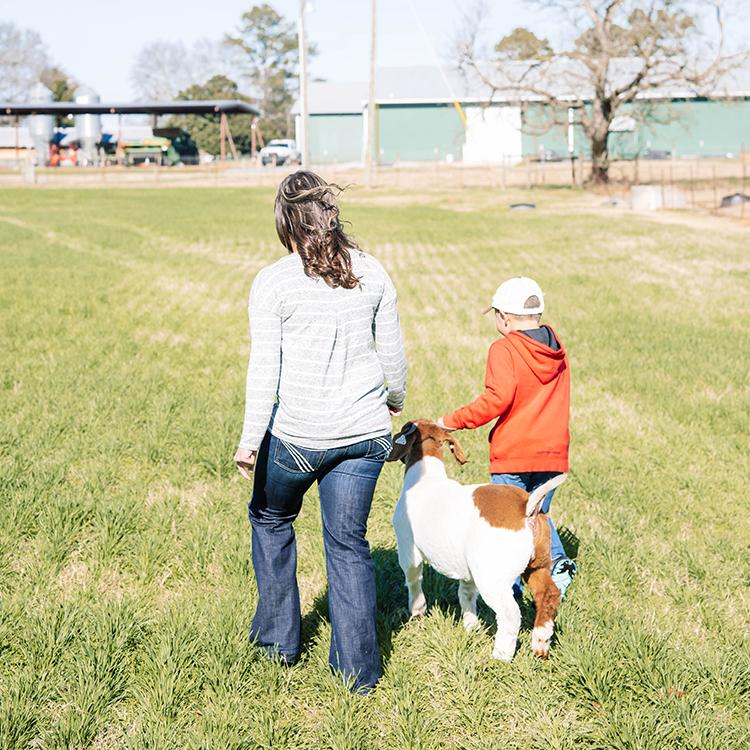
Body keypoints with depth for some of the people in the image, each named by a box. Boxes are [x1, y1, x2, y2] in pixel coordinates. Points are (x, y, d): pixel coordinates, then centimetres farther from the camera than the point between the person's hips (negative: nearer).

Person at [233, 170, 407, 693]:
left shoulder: (273, 282, -8)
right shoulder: (371, 272, 3)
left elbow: (264, 369, -11)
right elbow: (392, 350, 11)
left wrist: (249, 442, -6)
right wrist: (395, 398, 29)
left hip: (298, 434, -3)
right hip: (365, 431, 3)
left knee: (271, 518, 23)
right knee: (349, 543, 11)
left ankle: (278, 639, 30)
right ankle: (359, 669, 13)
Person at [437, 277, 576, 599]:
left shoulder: (504, 350, -12)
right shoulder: (557, 350, 9)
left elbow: (497, 399, -22)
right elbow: (553, 400, 11)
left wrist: (453, 421, -14)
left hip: (512, 454, -6)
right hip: (552, 452, 6)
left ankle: (509, 586, 3)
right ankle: (557, 562, 1)